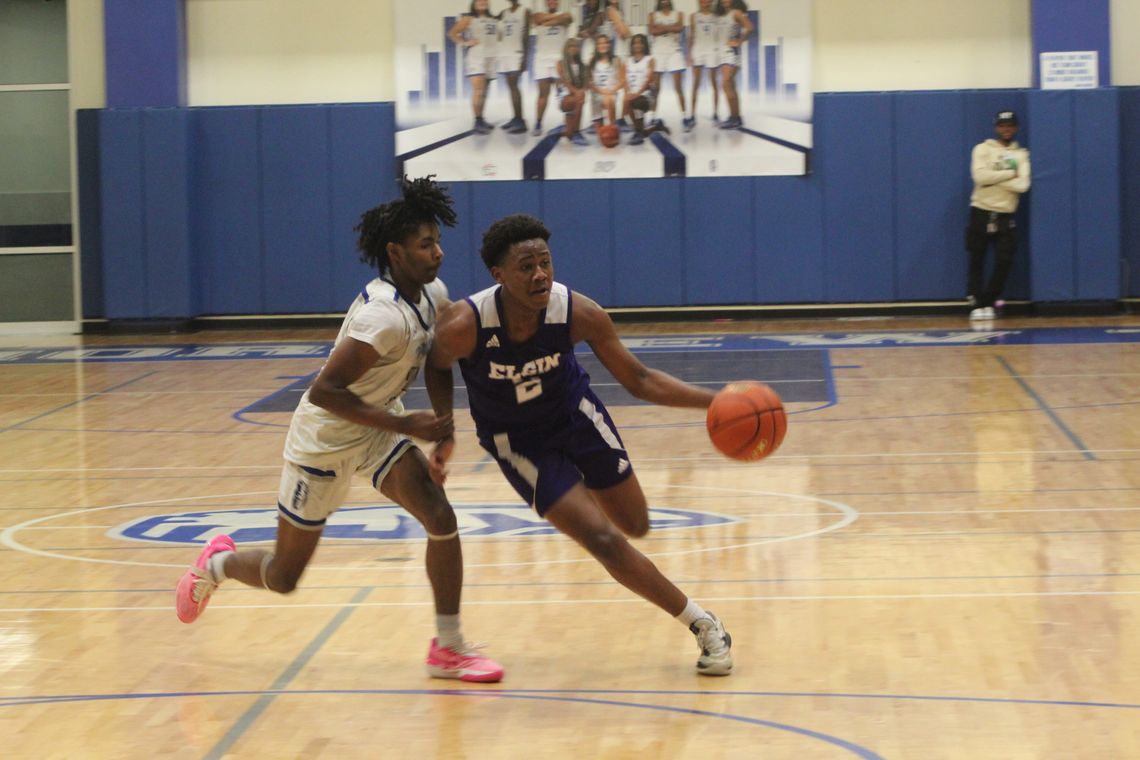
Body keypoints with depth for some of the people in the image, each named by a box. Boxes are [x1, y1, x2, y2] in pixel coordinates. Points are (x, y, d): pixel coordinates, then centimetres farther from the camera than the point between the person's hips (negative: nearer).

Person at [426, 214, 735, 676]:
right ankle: (701, 624, 5)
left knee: (635, 525, 12)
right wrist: (444, 438, -16)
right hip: (518, 442, -3)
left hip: (575, 414, 3)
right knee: (606, 543, -12)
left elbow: (638, 380, -15)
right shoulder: (464, 326, -32)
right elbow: (437, 369, -7)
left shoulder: (578, 313, -26)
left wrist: (713, 400, -27)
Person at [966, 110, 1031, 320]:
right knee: (977, 262, 0)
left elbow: (1022, 185, -9)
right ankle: (978, 304, 8)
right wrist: (1010, 173, -11)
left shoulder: (1021, 154, 7)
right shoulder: (983, 149, 1)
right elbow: (980, 176, -16)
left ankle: (988, 303, 11)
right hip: (981, 214, -2)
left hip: (1005, 217, 2)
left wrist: (993, 179, -13)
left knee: (1004, 262, -3)